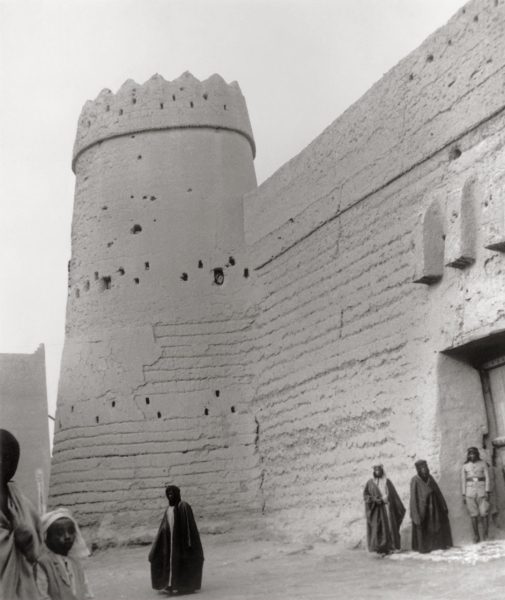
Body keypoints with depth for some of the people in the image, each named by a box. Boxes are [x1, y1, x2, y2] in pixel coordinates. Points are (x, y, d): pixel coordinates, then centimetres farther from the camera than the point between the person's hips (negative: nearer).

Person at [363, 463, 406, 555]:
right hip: (376, 509, -2)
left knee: (389, 526, -3)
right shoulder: (370, 482, 5)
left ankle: (389, 547, 3)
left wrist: (400, 508, 9)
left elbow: (394, 495, 11)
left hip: (387, 508, 2)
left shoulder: (387, 482, 8)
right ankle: (380, 549, -6)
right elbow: (365, 494, 4)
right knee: (377, 528, -7)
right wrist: (373, 499, -14)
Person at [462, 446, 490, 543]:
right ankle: (476, 537, 3)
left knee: (484, 514, -9)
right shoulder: (465, 466, 8)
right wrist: (464, 495, 3)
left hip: (481, 490, -1)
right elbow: (463, 481, 9)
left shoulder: (483, 463, 4)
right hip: (470, 491, 1)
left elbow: (487, 478, 1)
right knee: (474, 515, -2)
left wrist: (487, 491, -8)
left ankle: (485, 537, -3)